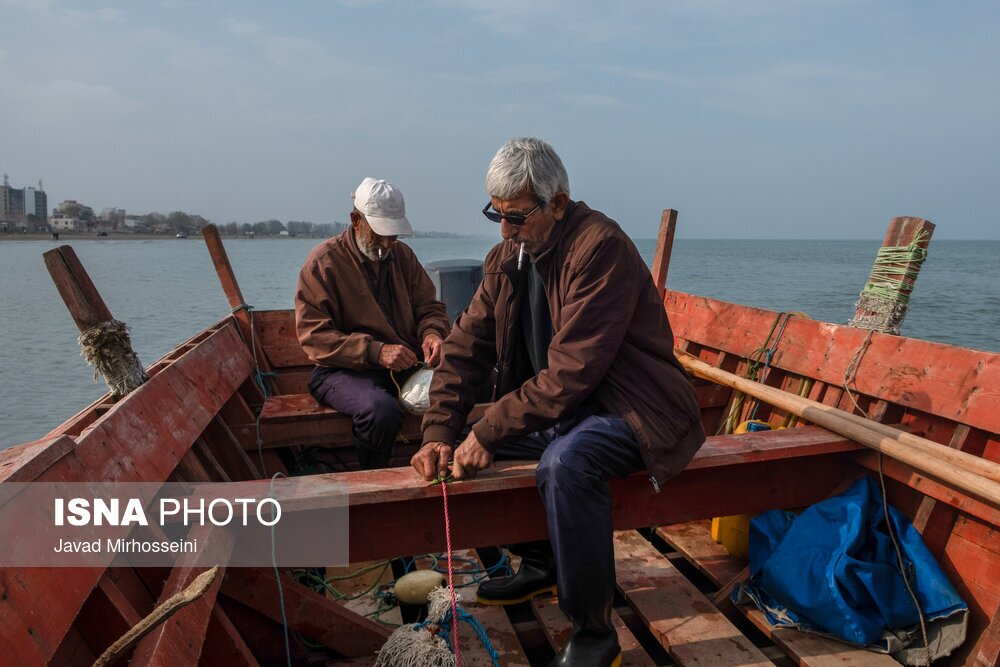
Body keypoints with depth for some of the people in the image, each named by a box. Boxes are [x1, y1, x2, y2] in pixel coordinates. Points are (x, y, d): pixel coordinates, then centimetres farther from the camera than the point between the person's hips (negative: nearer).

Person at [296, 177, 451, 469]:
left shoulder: (402, 254, 13)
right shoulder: (323, 262, -4)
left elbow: (429, 306, 17)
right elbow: (314, 336, -11)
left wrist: (432, 333, -9)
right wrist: (375, 352, -23)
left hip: (407, 361, 5)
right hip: (344, 369, -5)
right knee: (382, 410, -37)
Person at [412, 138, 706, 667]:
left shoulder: (600, 247, -22)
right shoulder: (507, 256, 4)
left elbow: (571, 373, -28)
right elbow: (466, 347, 2)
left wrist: (490, 430, -24)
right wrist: (439, 432, -9)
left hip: (630, 407, -9)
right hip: (559, 408, 9)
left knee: (564, 464, -35)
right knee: (479, 439, 6)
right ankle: (539, 564, 23)